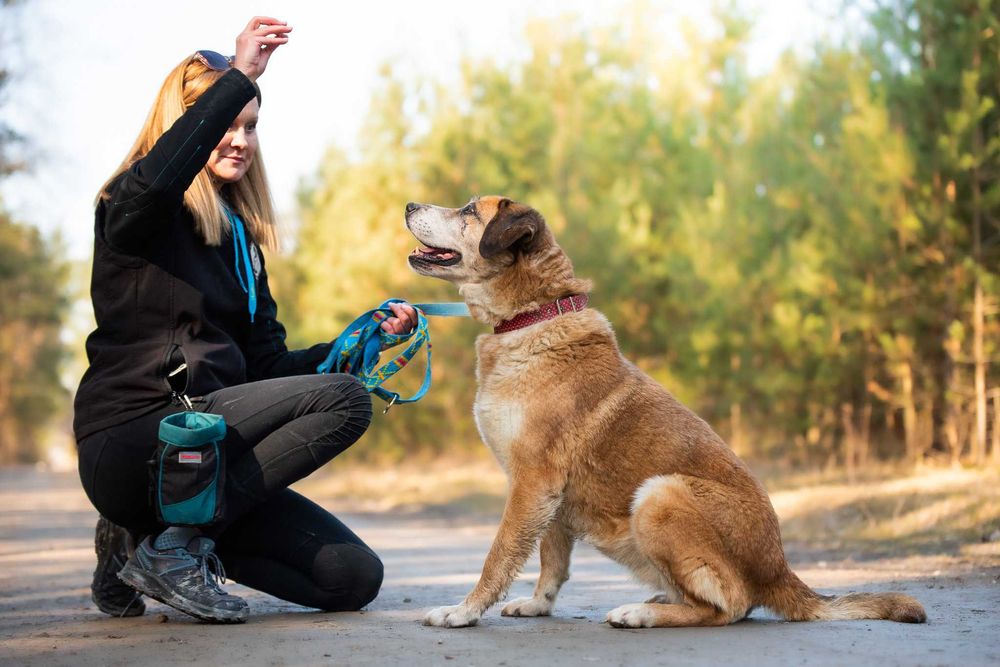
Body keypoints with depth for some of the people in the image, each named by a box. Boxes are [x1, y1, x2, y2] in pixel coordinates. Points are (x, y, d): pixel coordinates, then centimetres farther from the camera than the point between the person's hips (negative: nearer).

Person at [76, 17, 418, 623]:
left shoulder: (239, 237, 19)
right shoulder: (135, 210, -2)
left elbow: (268, 363, 15)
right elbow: (156, 177, -30)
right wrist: (238, 77, -30)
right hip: (131, 442, -8)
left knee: (355, 578, -1)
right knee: (345, 401, -20)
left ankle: (141, 541, 8)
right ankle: (176, 542, -13)